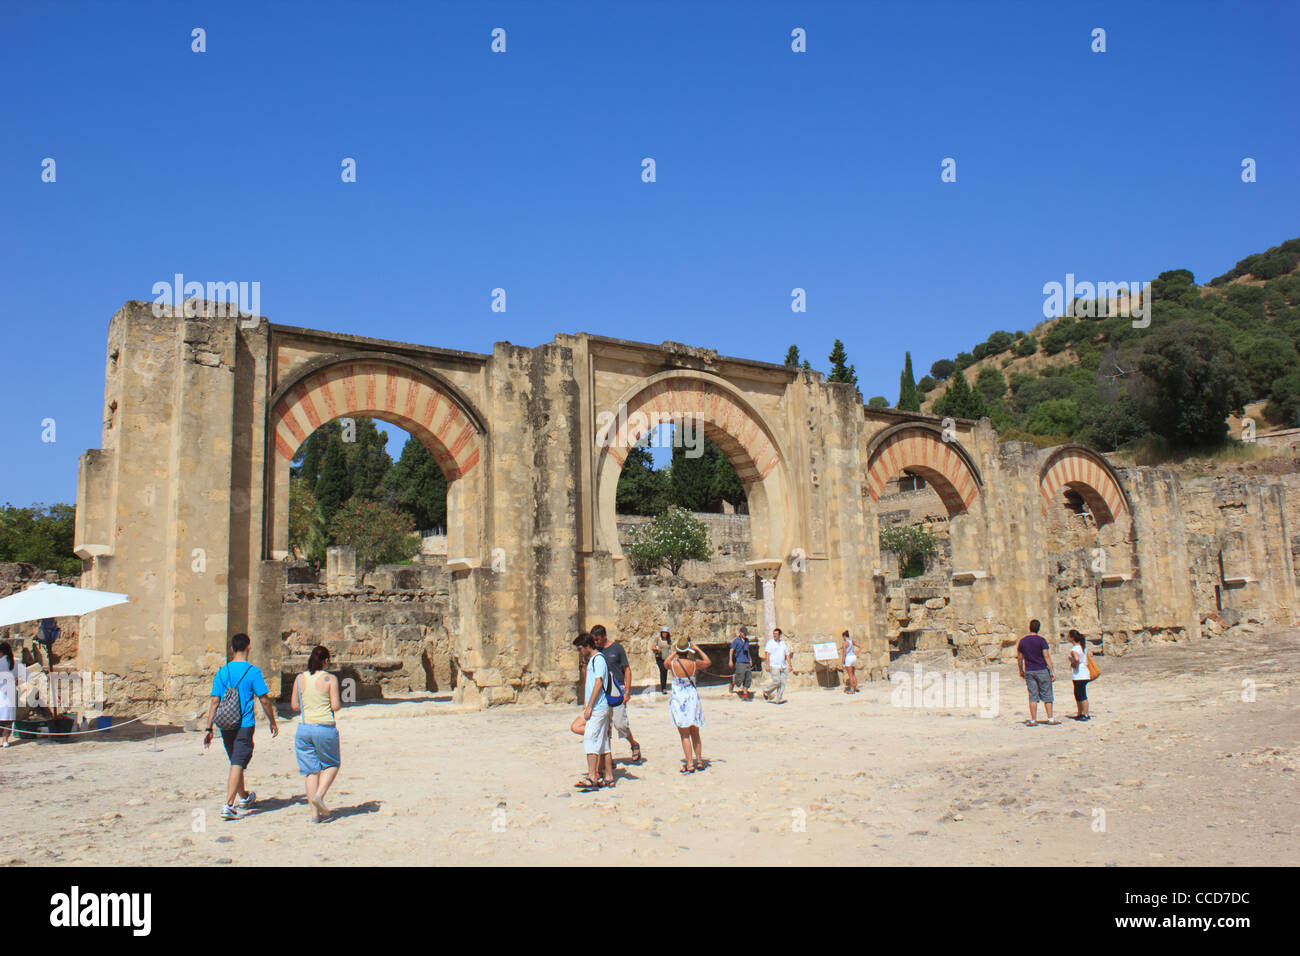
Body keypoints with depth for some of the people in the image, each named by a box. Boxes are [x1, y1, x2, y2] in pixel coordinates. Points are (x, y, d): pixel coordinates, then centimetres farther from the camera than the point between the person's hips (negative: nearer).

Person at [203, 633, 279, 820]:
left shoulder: (222, 672, 5)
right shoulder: (252, 671, -8)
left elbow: (214, 701, 3)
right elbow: (264, 700, -8)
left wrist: (209, 729, 6)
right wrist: (273, 722, 4)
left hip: (226, 726, 5)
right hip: (244, 725, -5)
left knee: (236, 763, 19)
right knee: (238, 765, -5)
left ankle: (244, 797, 37)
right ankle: (229, 805, -14)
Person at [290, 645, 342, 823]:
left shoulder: (300, 679, 4)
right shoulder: (330, 679, -8)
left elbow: (294, 705, 9)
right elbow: (335, 706, -10)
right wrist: (340, 704, 11)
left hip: (304, 728, 4)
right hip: (325, 728, -4)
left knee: (311, 770, 9)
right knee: (331, 765, 16)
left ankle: (314, 812, 8)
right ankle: (319, 795, -5)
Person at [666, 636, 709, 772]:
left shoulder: (673, 664, -12)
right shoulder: (694, 663, -7)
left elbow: (666, 662, 14)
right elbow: (708, 662, 15)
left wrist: (675, 652, 23)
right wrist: (697, 649, 21)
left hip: (678, 700, -3)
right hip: (693, 698, 3)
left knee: (685, 735, 1)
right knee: (695, 734, 16)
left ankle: (689, 765, -1)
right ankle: (699, 762, 23)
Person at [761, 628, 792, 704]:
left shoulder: (784, 644, 16)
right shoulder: (770, 643, 1)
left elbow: (787, 655, 16)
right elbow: (767, 654, -6)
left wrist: (789, 665, 6)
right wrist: (768, 665, -16)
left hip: (783, 667, 5)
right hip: (774, 666, -5)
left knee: (782, 683, -3)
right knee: (776, 682, -13)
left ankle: (779, 699, -1)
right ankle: (766, 691, 9)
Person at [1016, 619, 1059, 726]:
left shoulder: (1022, 641, 3)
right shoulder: (1041, 640, -8)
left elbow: (1019, 658, 6)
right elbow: (1047, 656, -12)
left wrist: (1021, 671, 19)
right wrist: (1052, 672, -9)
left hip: (1029, 672, 3)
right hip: (1042, 670, -3)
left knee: (1033, 696, 5)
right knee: (1047, 695, 6)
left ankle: (1033, 720, 2)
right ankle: (1050, 719, 7)